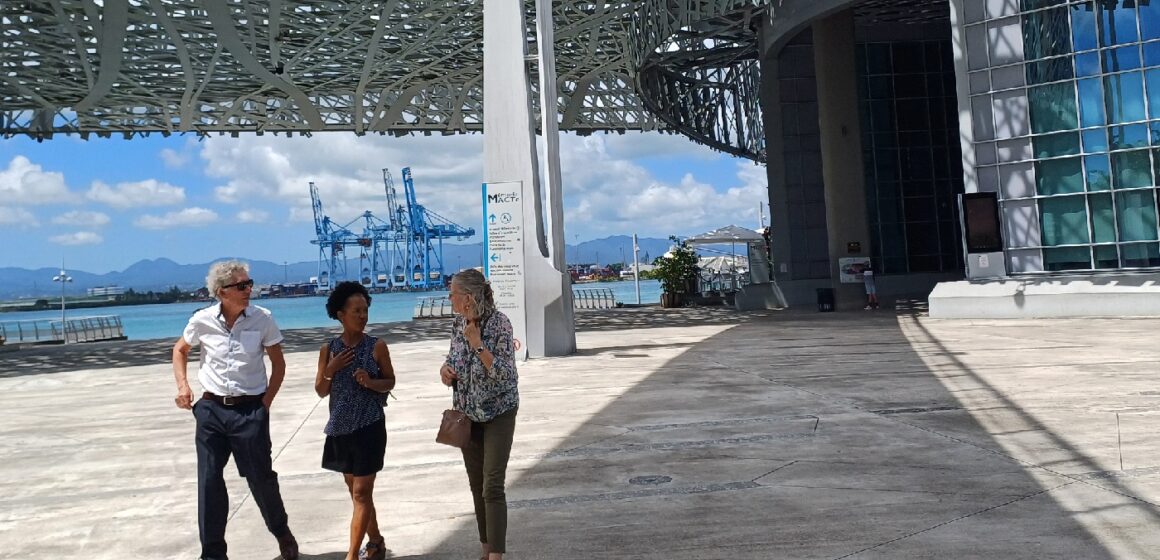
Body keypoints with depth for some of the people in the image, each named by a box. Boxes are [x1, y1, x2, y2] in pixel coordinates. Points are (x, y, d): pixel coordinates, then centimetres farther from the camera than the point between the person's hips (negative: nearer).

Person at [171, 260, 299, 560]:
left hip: (251, 410, -1)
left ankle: (282, 532, 32)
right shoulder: (202, 320, -5)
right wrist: (183, 385, 3)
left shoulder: (262, 319, -7)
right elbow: (180, 350, 16)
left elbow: (278, 364, 3)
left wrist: (266, 403, -2)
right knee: (209, 482, 4)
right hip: (211, 409, 2)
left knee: (261, 478, 4)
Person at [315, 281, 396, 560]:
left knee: (361, 493, -3)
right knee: (355, 490, 15)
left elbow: (390, 381, 1)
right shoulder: (328, 349, 0)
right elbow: (321, 391, 5)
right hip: (341, 428, 4)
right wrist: (330, 370, -14)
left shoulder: (377, 346, -7)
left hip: (369, 427, -4)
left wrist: (371, 382, -18)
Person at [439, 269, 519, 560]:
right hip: (467, 414, 6)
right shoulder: (459, 323, 0)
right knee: (477, 485, 13)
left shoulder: (500, 323, -19)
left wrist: (477, 343, -26)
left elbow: (505, 373, -21)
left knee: (492, 487, -11)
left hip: (498, 414, -6)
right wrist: (446, 369, -7)